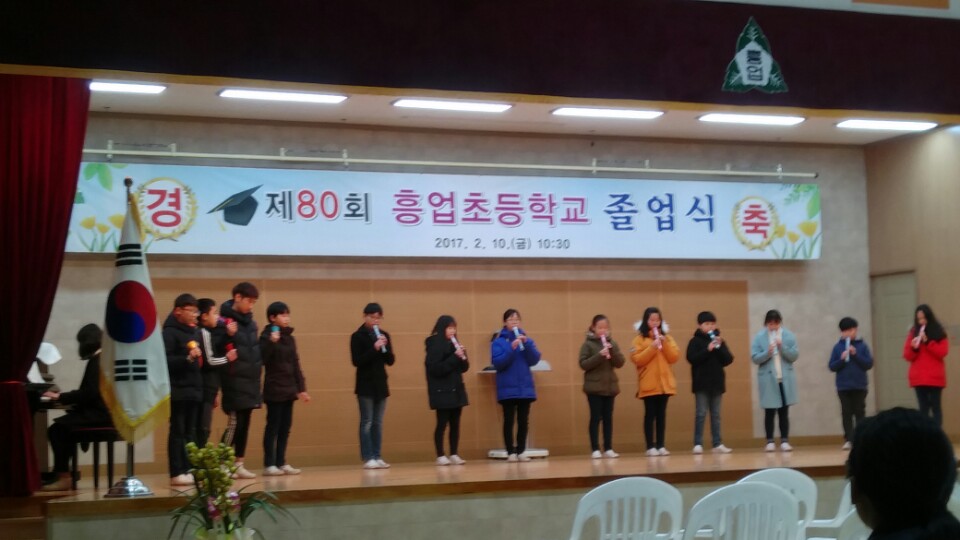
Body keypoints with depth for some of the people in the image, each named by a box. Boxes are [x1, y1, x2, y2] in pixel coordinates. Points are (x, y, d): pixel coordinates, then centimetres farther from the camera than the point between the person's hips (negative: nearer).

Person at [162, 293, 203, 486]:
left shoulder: (196, 332, 15)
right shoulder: (169, 332, -7)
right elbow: (165, 361, -18)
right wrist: (187, 358, -26)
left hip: (194, 389, 7)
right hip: (178, 390, -7)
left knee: (191, 432, 8)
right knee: (178, 431, -4)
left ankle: (189, 470, 12)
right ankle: (177, 473, -3)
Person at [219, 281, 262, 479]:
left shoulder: (250, 322, 14)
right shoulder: (226, 321, -9)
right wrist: (229, 336, -28)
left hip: (251, 380, 7)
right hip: (235, 380, -7)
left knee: (244, 423, 9)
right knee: (235, 422, -7)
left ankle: (239, 464, 15)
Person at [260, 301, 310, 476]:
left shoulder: (290, 338, 13)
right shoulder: (267, 336, -7)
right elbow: (261, 360, -18)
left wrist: (301, 388, 11)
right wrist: (271, 342, -27)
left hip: (289, 389, 7)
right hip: (274, 389, -7)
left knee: (285, 427, 8)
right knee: (273, 427, -5)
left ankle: (281, 462, 13)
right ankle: (269, 465, -2)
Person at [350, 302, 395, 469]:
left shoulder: (384, 335, 9)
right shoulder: (358, 336, -6)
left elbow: (391, 361, 6)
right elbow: (356, 361, -14)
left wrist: (386, 347, -12)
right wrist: (374, 348, -23)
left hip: (381, 383, 5)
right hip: (365, 385, -5)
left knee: (378, 422, 7)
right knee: (367, 422, -5)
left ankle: (377, 457, 10)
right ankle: (368, 458, -4)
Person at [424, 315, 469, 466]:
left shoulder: (454, 344, 12)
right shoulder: (434, 345, -8)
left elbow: (464, 368, 13)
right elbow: (436, 369, -19)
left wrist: (463, 357, -7)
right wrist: (455, 357, -21)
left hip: (456, 390, 7)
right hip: (442, 391, -7)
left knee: (455, 423, 7)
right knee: (442, 423, -4)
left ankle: (454, 454, 12)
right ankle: (440, 456, 0)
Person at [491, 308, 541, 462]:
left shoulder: (526, 339, 8)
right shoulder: (498, 341, -2)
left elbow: (534, 360, -2)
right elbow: (497, 363, -13)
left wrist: (527, 344, -16)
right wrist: (511, 348, -23)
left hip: (525, 387, 3)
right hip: (507, 388, -3)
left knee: (523, 420, 6)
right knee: (509, 420, -1)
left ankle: (521, 451, 13)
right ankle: (511, 452, 4)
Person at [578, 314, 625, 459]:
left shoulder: (612, 343, 8)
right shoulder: (588, 344, -3)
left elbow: (620, 363, 2)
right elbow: (583, 364, -11)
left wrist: (612, 350, -14)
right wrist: (599, 355, -21)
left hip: (610, 386, 4)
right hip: (594, 387, -4)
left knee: (608, 417, 6)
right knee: (595, 417, -4)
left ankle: (608, 448, 10)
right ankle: (595, 449, -1)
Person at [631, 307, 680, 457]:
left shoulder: (667, 338, 12)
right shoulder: (640, 339, 1)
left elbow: (675, 357, 3)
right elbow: (636, 360, -10)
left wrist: (665, 344, -10)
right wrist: (652, 347, -18)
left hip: (665, 382, 3)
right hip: (648, 384, -3)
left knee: (661, 414, 5)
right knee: (650, 414, -3)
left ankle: (661, 446, 7)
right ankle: (650, 447, -1)